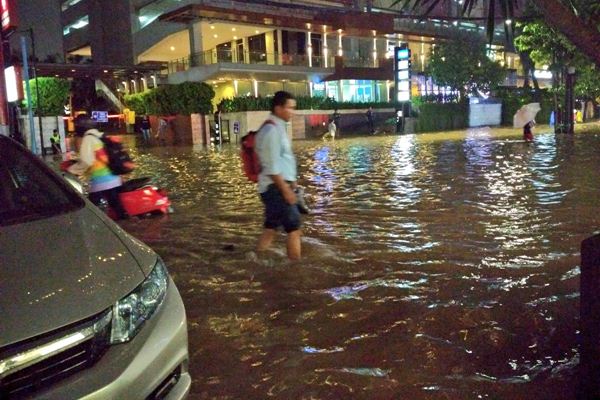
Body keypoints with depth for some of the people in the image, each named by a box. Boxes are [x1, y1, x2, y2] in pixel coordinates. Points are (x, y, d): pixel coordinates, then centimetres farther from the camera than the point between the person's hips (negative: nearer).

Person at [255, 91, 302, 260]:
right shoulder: (271, 130, -17)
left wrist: (291, 183, 21)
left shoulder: (277, 127, 15)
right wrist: (286, 189, -20)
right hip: (276, 187, -10)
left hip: (279, 186, 10)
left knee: (270, 228, 13)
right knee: (294, 227, -4)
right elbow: (272, 167, -21)